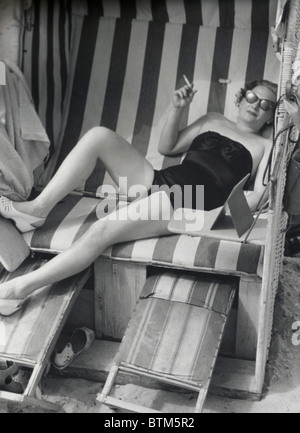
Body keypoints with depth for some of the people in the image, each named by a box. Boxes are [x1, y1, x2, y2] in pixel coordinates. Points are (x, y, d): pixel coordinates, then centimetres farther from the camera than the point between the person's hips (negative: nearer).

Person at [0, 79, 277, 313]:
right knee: (99, 135, -16)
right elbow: (167, 147, 25)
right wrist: (177, 110, 13)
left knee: (103, 231, -28)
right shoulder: (213, 121, 27)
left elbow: (258, 197, -1)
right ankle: (39, 208, -17)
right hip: (157, 181, 6)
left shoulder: (266, 146, 11)